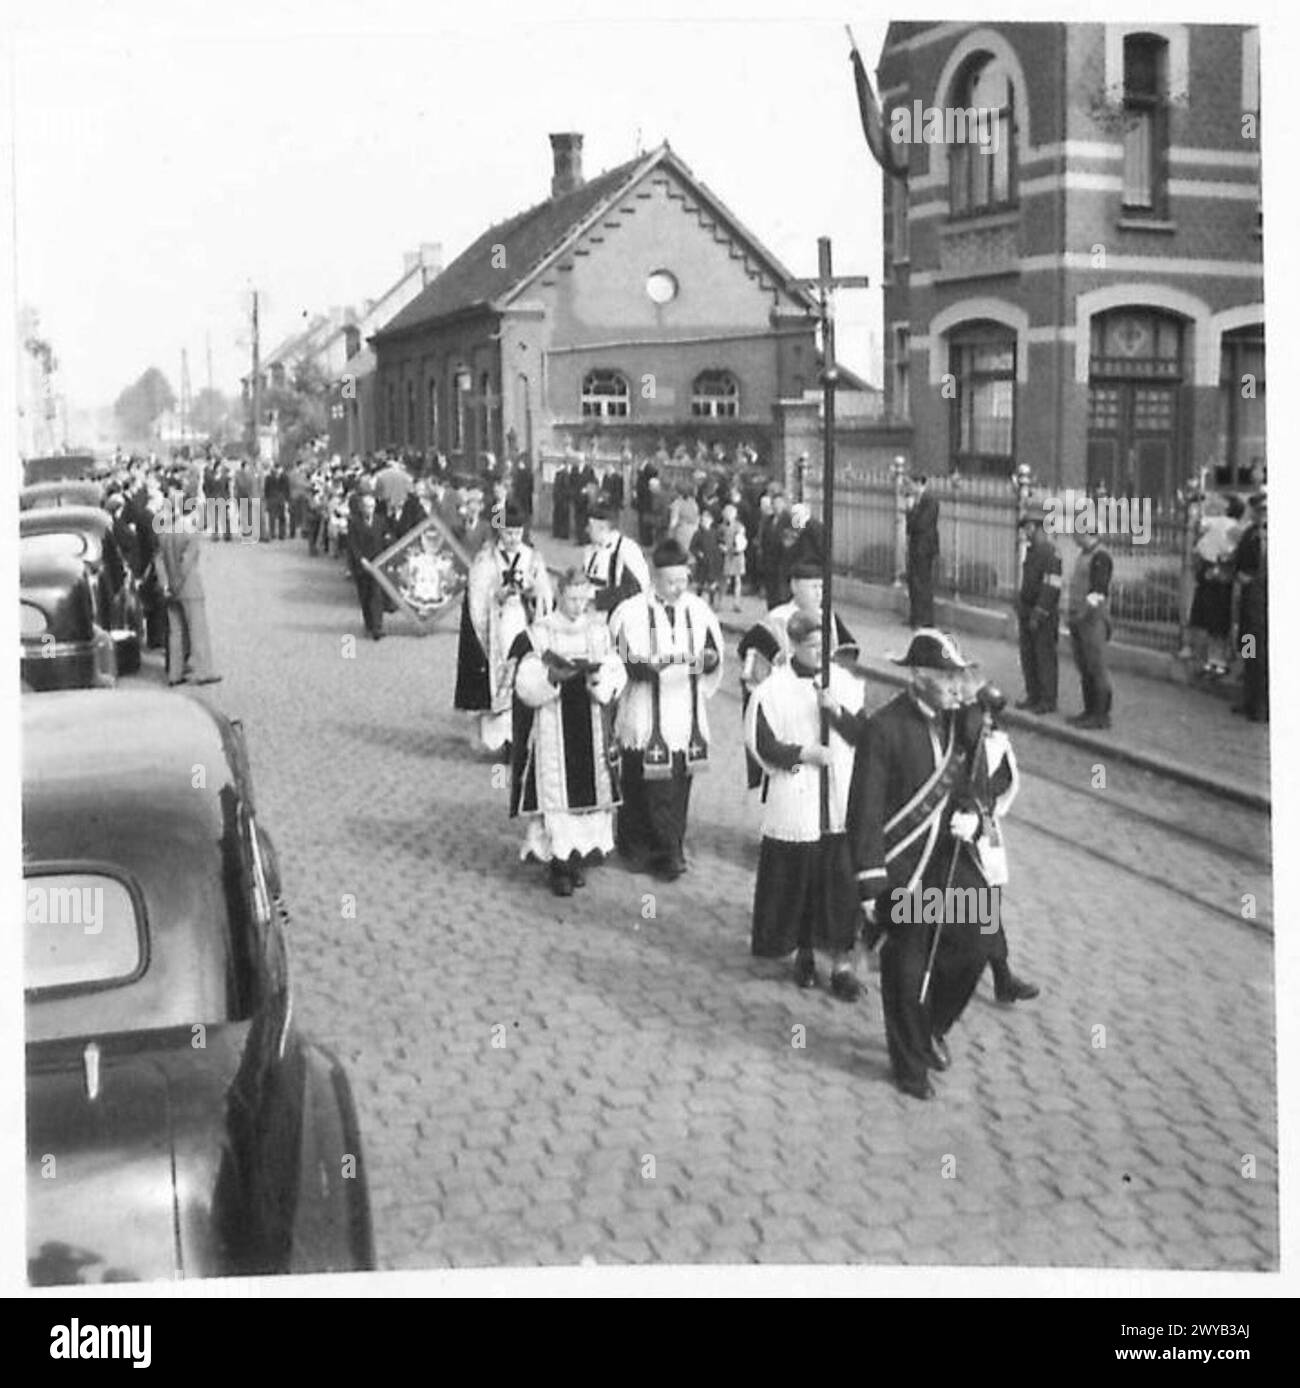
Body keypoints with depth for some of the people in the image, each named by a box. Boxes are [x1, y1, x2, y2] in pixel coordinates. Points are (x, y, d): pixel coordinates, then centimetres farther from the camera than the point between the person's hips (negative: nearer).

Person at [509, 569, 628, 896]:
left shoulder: (599, 632, 5)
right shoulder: (537, 635, -4)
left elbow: (617, 676, 1)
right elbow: (527, 685, -7)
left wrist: (599, 677, -19)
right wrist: (553, 676, -24)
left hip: (591, 730, 3)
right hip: (552, 729, -3)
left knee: (591, 792, 5)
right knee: (555, 795, -4)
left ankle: (582, 857, 18)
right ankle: (558, 862, 4)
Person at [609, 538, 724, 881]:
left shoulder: (699, 611, 2)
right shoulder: (631, 612, -8)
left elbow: (715, 658, 8)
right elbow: (616, 662, -10)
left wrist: (709, 658, -15)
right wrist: (648, 666, -28)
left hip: (685, 717, 3)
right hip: (644, 718, -3)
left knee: (678, 786, 7)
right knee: (642, 785, 3)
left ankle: (669, 851, 18)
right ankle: (637, 848, 19)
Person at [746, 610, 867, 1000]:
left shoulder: (845, 684, 5)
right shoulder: (772, 690, -4)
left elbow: (864, 735, 1)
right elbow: (761, 744, -6)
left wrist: (837, 711, -15)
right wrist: (804, 753, -15)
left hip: (839, 803, 2)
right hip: (793, 804, -2)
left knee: (843, 881, -1)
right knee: (797, 879, 7)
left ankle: (841, 964, 7)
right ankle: (803, 951, 26)